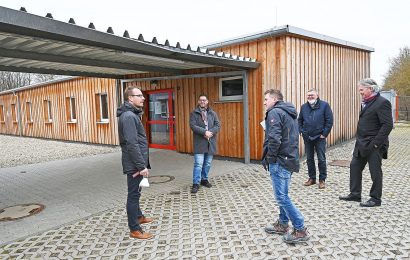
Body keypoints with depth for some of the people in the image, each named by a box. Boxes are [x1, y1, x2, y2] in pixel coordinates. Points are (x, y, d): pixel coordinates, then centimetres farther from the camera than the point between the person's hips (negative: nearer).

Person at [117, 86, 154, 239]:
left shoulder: (133, 114, 13)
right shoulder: (128, 116, -20)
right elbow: (132, 144, -25)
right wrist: (142, 166, -23)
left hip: (136, 163, 10)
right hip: (134, 164, -10)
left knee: (136, 192, 23)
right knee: (134, 194, 0)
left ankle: (138, 216, 41)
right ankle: (135, 230, 12)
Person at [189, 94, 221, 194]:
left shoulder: (213, 113, 12)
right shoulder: (194, 113, 2)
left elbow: (218, 125, 5)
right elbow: (193, 126, -10)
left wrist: (211, 132, -13)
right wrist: (204, 132, -20)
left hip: (211, 142, 4)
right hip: (199, 143, -4)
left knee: (208, 163, 12)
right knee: (198, 164, -9)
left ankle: (204, 179, 29)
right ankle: (196, 184, -3)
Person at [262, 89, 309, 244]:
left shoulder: (275, 112, -13)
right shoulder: (290, 113, 17)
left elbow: (274, 139, -24)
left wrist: (268, 158, -12)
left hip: (279, 161, -10)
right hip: (290, 159, 10)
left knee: (281, 197, -3)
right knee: (283, 195, 18)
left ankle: (300, 230, 4)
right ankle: (282, 225, 29)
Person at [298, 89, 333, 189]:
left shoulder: (324, 105, -5)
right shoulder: (304, 107, 7)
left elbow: (329, 120, -7)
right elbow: (299, 120, 14)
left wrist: (324, 134, -11)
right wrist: (301, 131, 2)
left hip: (319, 137, -4)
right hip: (307, 138, 4)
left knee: (321, 159, 2)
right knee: (309, 159, 11)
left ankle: (322, 179, 15)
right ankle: (312, 178, 24)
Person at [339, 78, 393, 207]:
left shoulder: (382, 103, -15)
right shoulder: (366, 102, 12)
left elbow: (388, 125, -20)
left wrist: (376, 142, -22)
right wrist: (359, 140, 12)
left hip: (374, 145, -9)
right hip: (362, 143, 9)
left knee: (375, 172, 4)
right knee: (354, 166, 13)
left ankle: (375, 199, 19)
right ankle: (355, 194, 26)